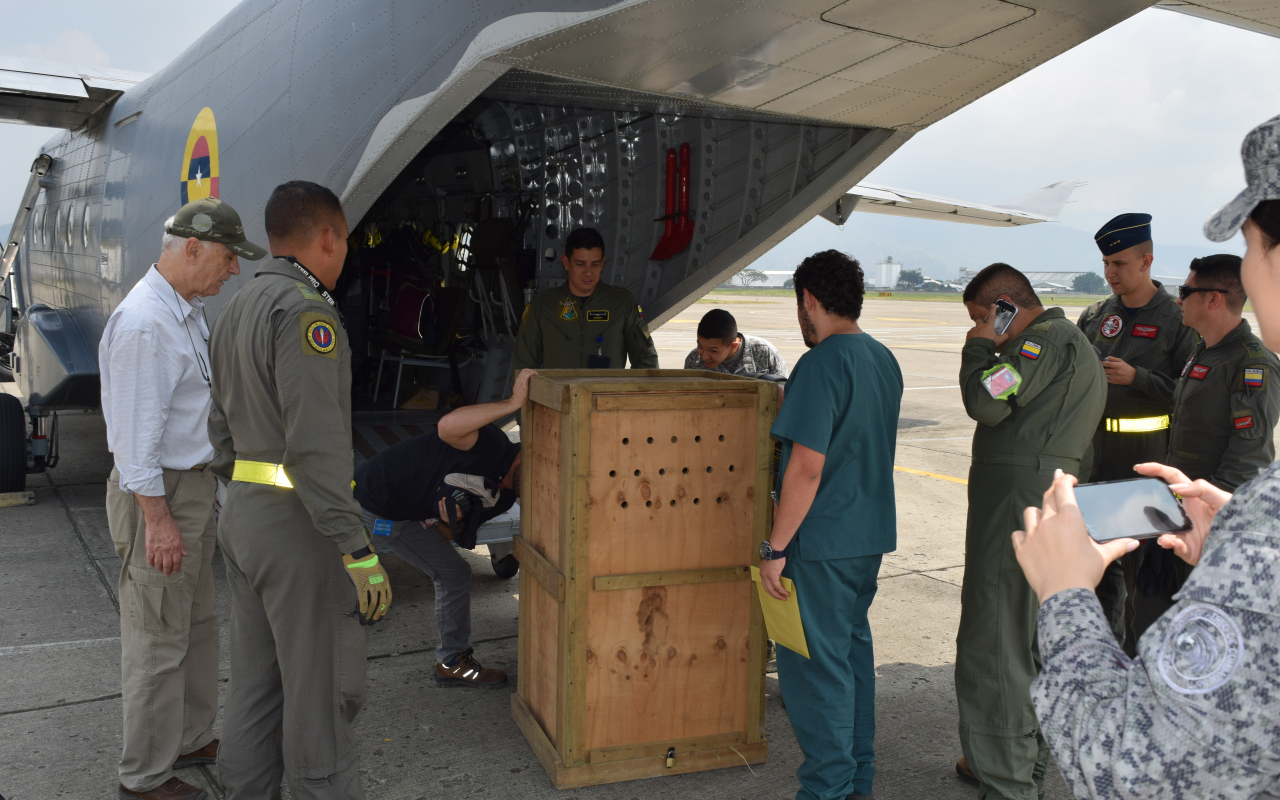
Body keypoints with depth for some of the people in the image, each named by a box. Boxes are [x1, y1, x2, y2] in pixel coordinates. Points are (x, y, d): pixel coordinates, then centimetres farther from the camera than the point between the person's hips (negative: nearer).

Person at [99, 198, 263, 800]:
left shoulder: (189, 311, 12)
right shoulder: (143, 323, -22)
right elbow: (136, 435, -23)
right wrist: (159, 519, -22)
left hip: (194, 484, 10)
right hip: (158, 492, -10)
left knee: (198, 624, 19)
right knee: (159, 640, 0)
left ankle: (191, 740, 34)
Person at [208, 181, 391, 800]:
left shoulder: (234, 311, 15)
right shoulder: (306, 310, -15)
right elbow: (316, 442, -23)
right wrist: (356, 548, -24)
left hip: (242, 514, 10)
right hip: (298, 523, -9)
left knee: (254, 684, 17)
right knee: (321, 694, -1)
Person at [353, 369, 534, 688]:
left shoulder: (502, 496, 4)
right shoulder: (492, 445, -25)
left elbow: (446, 535, 9)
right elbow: (448, 426, -50)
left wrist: (453, 522, -14)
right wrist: (513, 403, -50)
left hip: (402, 516, 9)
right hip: (367, 501, -9)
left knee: (454, 573, 13)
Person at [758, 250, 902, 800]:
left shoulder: (822, 365, -18)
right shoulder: (885, 361, 9)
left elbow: (807, 466, -22)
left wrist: (775, 547, -16)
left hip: (823, 542, -9)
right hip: (871, 533, 9)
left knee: (815, 664, 2)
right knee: (853, 647, 18)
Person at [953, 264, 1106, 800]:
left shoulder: (1047, 339, -12)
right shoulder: (1068, 340, 22)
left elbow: (986, 403, -19)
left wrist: (977, 347, -6)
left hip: (1018, 495, -11)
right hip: (1050, 494, 11)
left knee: (992, 641, -7)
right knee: (1028, 635, 20)